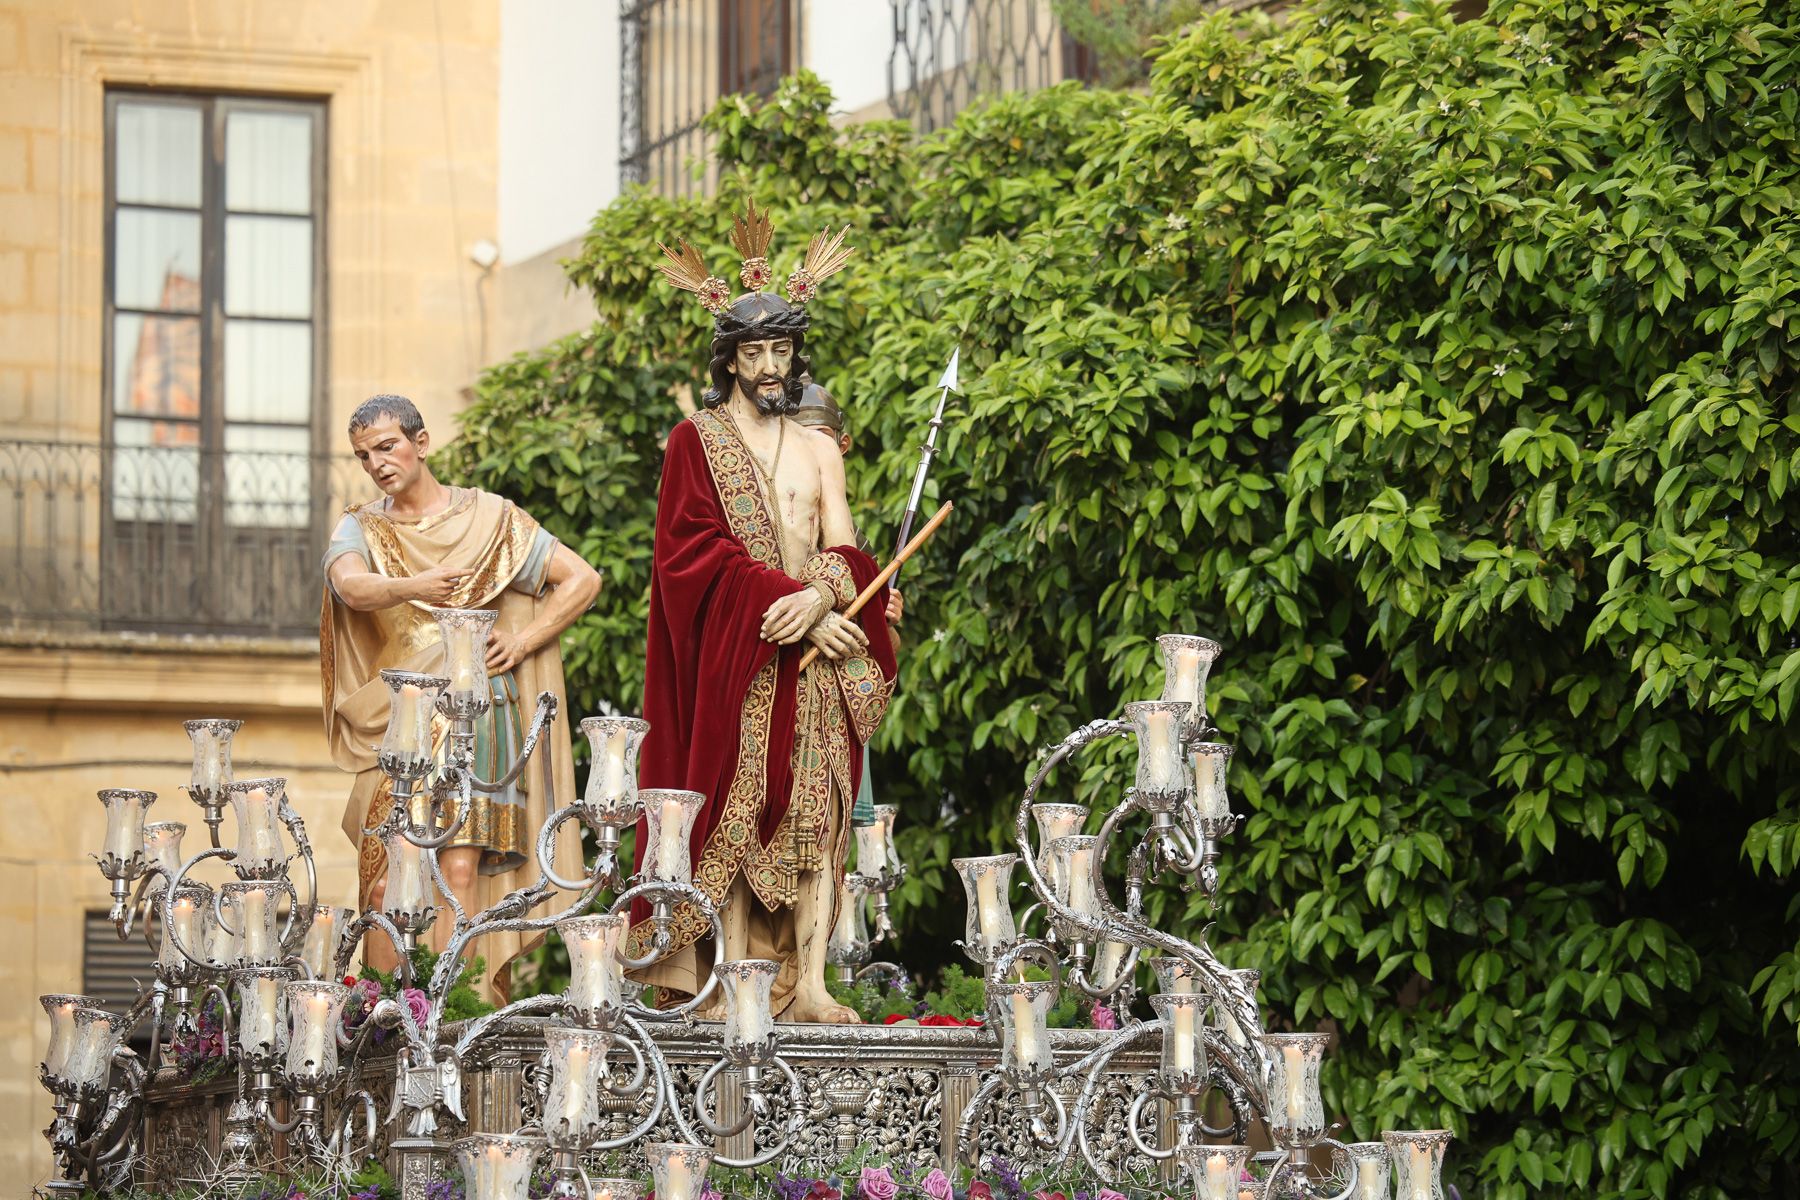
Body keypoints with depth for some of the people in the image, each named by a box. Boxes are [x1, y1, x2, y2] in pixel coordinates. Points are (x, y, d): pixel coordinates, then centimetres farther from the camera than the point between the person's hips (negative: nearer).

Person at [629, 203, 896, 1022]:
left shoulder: (819, 452, 19)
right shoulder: (697, 441, 6)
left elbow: (842, 549, 8)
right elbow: (698, 547, -6)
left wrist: (819, 597, -16)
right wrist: (790, 605, -14)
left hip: (815, 658, 4)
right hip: (733, 660, -4)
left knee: (815, 815, -5)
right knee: (734, 815, -9)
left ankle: (808, 984, -9)